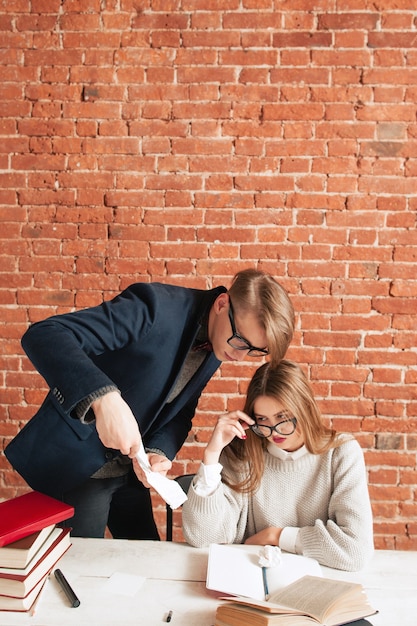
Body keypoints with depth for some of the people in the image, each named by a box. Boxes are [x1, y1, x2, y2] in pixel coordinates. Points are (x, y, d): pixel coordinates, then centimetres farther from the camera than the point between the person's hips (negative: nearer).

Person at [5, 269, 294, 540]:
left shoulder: (218, 344, -4)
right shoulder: (156, 307, -28)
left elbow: (180, 412, 5)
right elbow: (42, 335, -34)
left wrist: (159, 453, -16)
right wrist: (105, 398, -49)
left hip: (129, 470, 7)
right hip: (75, 465, -6)